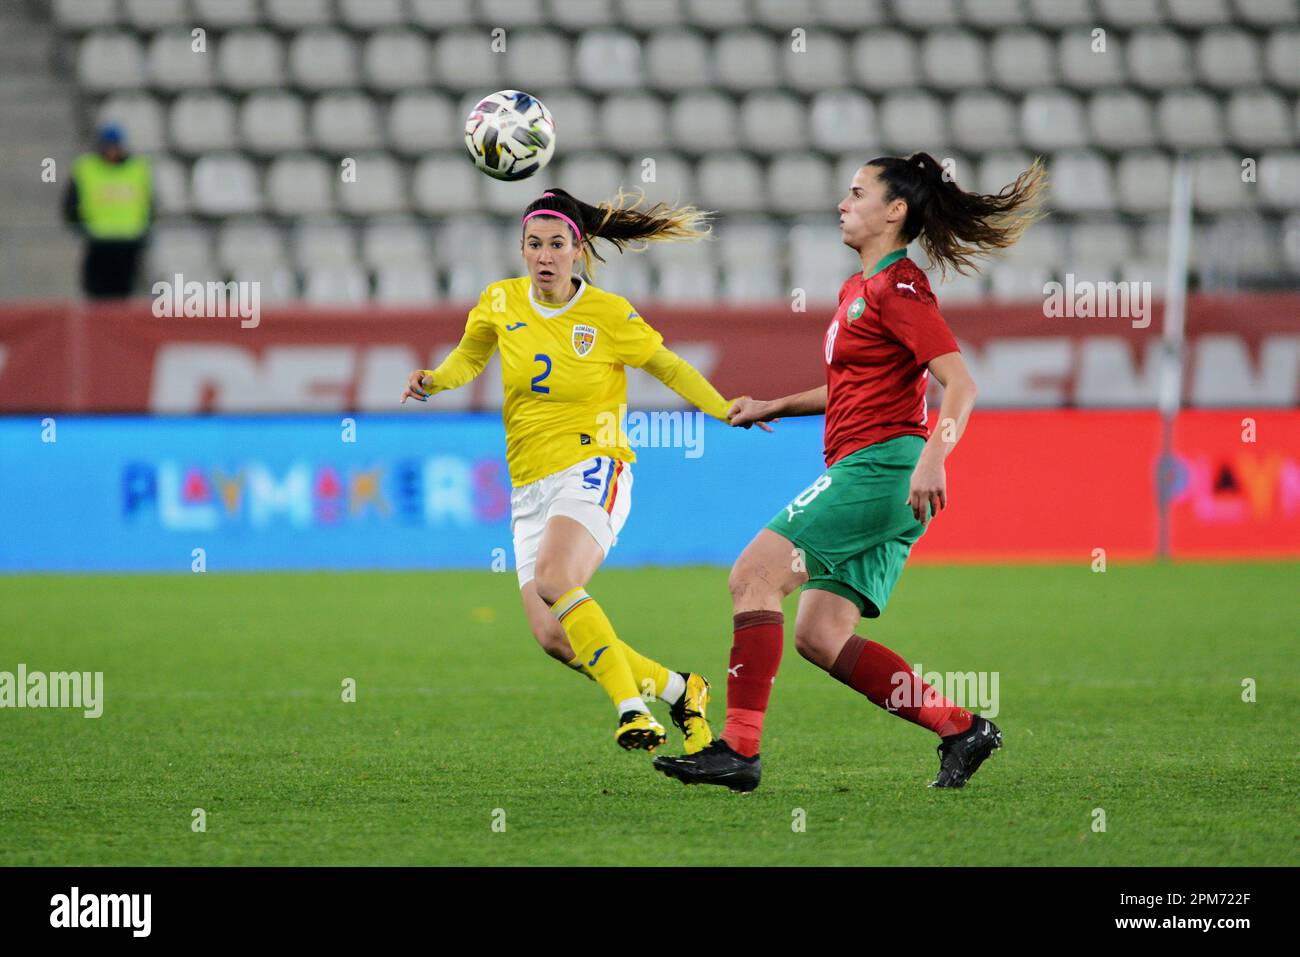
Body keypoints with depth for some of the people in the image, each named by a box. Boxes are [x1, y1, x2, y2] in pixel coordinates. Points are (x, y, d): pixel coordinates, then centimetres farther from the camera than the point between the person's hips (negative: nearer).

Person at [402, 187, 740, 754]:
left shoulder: (608, 314, -5)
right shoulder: (501, 303, 5)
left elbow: (668, 367, 9)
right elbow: (469, 357, 23)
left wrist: (726, 410, -1)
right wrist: (435, 380, 3)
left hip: (592, 470, -5)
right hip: (530, 488, 5)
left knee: (554, 580, -33)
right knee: (553, 638, -9)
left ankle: (631, 707, -28)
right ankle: (678, 691, 9)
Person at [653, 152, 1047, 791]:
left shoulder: (898, 288, -9)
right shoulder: (856, 289, 20)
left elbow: (960, 384, -18)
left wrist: (932, 456, -32)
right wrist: (774, 407, 26)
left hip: (882, 468, -10)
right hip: (865, 476, 10)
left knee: (754, 575, -13)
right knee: (819, 637, 4)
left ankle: (739, 749, -16)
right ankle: (961, 728, 5)